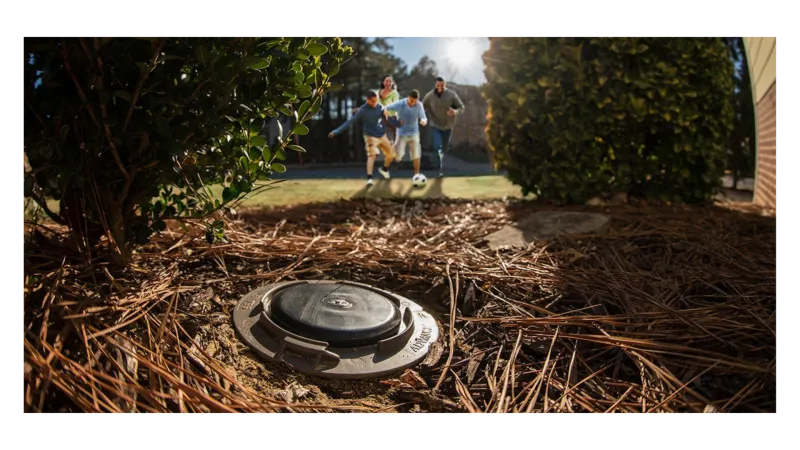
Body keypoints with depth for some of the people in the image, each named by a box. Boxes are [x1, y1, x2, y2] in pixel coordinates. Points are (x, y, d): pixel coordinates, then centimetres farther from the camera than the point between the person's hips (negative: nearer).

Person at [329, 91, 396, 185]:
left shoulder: (380, 107, -4)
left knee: (391, 154, 12)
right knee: (372, 155, -24)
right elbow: (350, 121, -20)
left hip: (382, 135, 5)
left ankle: (384, 169, 40)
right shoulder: (363, 110, -17)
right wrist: (336, 131, -26)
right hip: (370, 136, -5)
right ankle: (369, 178, -22)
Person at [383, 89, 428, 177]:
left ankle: (417, 174, 14)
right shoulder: (400, 104, -16)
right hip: (402, 134, -2)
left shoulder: (419, 105, -10)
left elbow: (424, 117, -14)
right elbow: (386, 109, -10)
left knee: (416, 155, -1)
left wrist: (423, 121, -38)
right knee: (398, 157, -8)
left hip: (414, 133, 2)